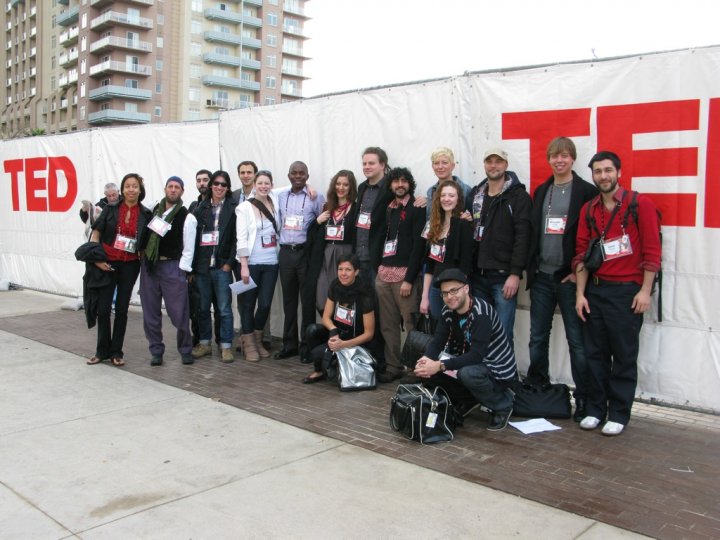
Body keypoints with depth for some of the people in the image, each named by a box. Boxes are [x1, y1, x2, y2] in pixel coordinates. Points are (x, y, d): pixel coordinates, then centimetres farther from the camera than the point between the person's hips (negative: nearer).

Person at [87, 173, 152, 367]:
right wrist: (96, 258, -10)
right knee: (103, 308, 1)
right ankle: (102, 350, 16)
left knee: (121, 309, 7)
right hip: (107, 264, 0)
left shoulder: (146, 215, 1)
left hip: (130, 266, 1)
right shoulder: (110, 209, -1)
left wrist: (143, 256, -7)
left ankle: (116, 351, 17)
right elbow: (95, 234, -1)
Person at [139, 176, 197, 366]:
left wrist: (182, 272, -9)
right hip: (149, 265, 4)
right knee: (151, 312, 7)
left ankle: (185, 350, 13)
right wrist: (142, 253, 3)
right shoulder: (154, 210, 10)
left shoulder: (187, 217, -3)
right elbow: (145, 235, 15)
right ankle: (156, 351, 18)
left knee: (179, 312, -4)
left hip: (172, 266, -4)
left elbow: (188, 248, -5)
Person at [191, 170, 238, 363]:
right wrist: (192, 266, 3)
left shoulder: (233, 208, 0)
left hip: (222, 265, -3)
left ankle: (226, 346, 8)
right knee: (203, 307, 10)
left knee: (224, 308, 0)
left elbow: (236, 237, -3)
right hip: (202, 265, 3)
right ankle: (205, 343, 21)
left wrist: (229, 262, -9)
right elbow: (194, 237, 7)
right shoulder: (201, 208, 8)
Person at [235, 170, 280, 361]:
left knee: (265, 304, 4)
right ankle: (248, 344, 19)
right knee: (249, 304, 5)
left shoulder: (275, 201, 6)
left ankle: (258, 341, 24)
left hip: (271, 263, 4)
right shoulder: (245, 207, -5)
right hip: (252, 263, -4)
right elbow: (241, 238, -9)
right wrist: (244, 265, -14)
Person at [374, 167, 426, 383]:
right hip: (383, 273, 6)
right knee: (387, 324, 7)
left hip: (405, 274, -6)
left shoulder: (417, 209, -1)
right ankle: (392, 367, 15)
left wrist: (409, 279, -15)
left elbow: (419, 245, -9)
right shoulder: (387, 209, 18)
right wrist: (377, 268, 6)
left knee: (410, 324, -7)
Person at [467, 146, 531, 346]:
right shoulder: (475, 194, 15)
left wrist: (515, 273, -15)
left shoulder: (518, 196, -2)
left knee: (503, 333, -4)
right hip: (477, 274, 5)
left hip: (504, 276, -5)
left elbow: (522, 236, -10)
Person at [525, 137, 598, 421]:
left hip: (570, 278, -5)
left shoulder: (587, 192, -4)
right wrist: (531, 268, 6)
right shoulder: (541, 191, 12)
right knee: (538, 337, 11)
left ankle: (583, 399, 9)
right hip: (542, 277, 5)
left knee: (577, 340, 0)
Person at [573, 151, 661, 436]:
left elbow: (652, 250, -6)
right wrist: (580, 294, 4)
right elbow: (581, 253, 9)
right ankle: (595, 409, 19)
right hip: (595, 290, 4)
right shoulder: (588, 210, 9)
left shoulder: (640, 204, -4)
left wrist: (645, 291, -10)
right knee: (595, 353, 8)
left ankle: (619, 414, 13)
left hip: (627, 291, -4)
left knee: (624, 356, 3)